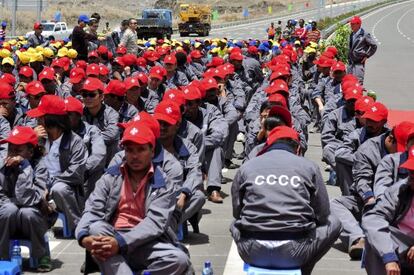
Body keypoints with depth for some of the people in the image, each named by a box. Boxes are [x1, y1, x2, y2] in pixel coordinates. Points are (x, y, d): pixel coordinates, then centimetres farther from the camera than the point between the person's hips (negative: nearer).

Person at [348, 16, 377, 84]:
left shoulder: (364, 35, -8)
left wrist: (366, 55, -5)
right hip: (351, 62, 8)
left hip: (359, 62, -7)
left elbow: (374, 46, -3)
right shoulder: (351, 35, 13)